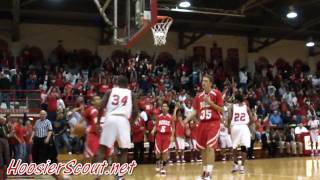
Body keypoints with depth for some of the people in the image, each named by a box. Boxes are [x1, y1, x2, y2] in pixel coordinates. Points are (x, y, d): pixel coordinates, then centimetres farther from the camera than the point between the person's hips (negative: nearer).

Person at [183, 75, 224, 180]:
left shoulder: (216, 93, -4)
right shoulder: (199, 96, 11)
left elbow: (221, 110, -6)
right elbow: (195, 111, 12)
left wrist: (210, 102, -17)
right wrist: (186, 120, -3)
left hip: (213, 123, -6)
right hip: (202, 123, 6)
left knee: (210, 147, -17)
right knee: (202, 148, 10)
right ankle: (205, 171, 24)